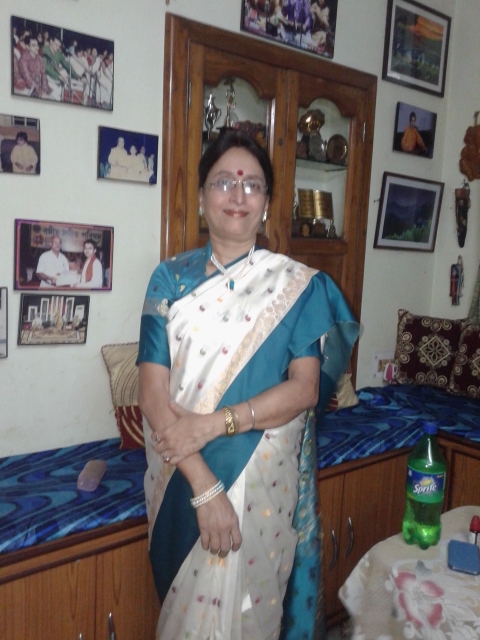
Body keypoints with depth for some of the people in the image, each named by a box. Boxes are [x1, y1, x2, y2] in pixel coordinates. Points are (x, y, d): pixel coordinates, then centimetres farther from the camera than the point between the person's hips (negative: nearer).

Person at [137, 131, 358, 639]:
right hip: (181, 478, 1)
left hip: (264, 480, 0)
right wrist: (205, 486, -17)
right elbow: (152, 393, -9)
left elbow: (305, 387, -8)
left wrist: (215, 422, -19)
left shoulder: (298, 284, -2)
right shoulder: (171, 279, -2)